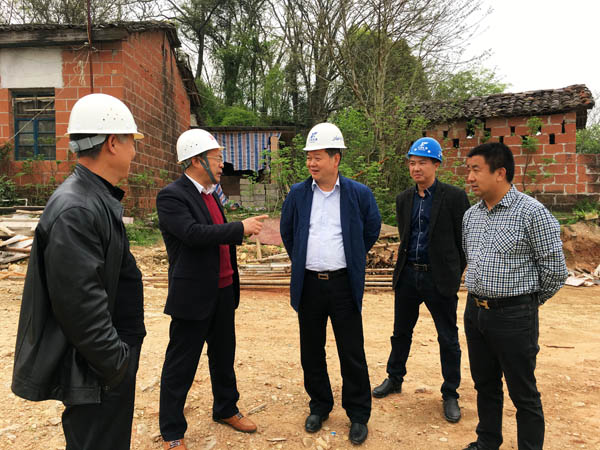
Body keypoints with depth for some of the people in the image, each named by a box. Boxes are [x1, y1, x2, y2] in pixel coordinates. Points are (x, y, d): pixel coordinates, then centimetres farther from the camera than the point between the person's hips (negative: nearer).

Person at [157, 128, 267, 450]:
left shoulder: (210, 193, 11)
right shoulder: (171, 196, -15)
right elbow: (193, 233, -29)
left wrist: (241, 234, 4)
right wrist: (241, 228, -25)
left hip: (223, 291, 8)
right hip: (193, 296, -8)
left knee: (224, 356, 22)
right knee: (180, 366, 7)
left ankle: (226, 409, 42)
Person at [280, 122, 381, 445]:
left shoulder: (359, 194, -4)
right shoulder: (297, 194, 2)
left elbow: (372, 228, 11)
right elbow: (286, 231, 16)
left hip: (344, 284, -2)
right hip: (308, 284, 3)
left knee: (352, 353, 6)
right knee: (311, 351, 14)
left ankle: (358, 415, 25)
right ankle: (319, 406, 34)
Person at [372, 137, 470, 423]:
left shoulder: (454, 197, -7)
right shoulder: (404, 199, 7)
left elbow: (463, 240, -4)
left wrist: (454, 276, -4)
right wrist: (406, 265, 12)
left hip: (439, 278, -4)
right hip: (407, 275, 5)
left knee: (448, 339, 8)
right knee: (401, 332, 17)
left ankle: (450, 395, 25)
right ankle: (394, 379, 37)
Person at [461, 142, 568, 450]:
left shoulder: (532, 212, -14)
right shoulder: (471, 215, 7)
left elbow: (555, 270, -10)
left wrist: (527, 302, 2)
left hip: (514, 315, -6)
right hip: (475, 310, 7)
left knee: (523, 393, 7)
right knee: (485, 385, 20)